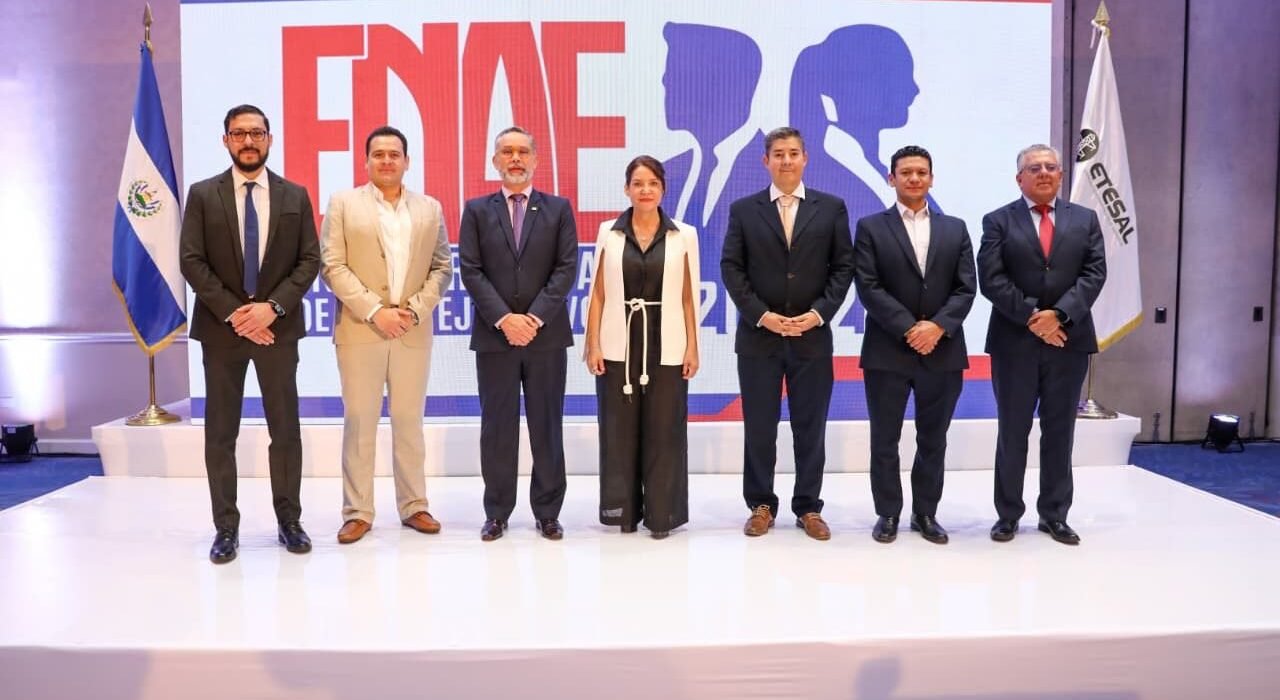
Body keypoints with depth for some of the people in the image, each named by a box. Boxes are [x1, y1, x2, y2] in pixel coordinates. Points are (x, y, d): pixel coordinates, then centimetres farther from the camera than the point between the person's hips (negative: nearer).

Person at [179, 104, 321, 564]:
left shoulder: (295, 196, 6)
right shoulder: (203, 194, 4)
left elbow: (309, 261, 1)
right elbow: (192, 262, -2)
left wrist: (272, 307, -12)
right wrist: (233, 312, -12)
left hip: (278, 326, 0)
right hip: (221, 327, 0)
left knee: (285, 429, 4)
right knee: (220, 432, 4)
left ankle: (289, 521, 15)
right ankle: (226, 528, 13)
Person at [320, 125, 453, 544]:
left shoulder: (430, 208, 12)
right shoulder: (343, 203, 4)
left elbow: (442, 268, 8)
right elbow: (333, 266, -3)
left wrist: (416, 309, -8)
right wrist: (374, 311, -13)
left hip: (414, 331, 2)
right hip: (360, 329, -2)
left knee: (409, 420, 8)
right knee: (359, 421, 2)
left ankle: (413, 506, 17)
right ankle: (357, 512, 10)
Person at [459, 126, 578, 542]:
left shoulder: (558, 209, 7)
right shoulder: (477, 210, 7)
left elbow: (566, 269, -2)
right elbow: (471, 271, -1)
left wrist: (535, 318, -13)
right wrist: (503, 319, -13)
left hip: (547, 335, 0)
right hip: (493, 335, 0)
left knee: (547, 426, 5)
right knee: (497, 427, 5)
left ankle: (547, 512, 14)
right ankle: (497, 512, 15)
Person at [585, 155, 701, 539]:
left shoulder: (684, 235, 3)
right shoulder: (609, 233, 4)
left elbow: (689, 297, 4)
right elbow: (598, 294, 4)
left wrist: (692, 347, -1)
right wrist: (593, 345, -1)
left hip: (666, 346, 0)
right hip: (619, 345, 1)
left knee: (664, 430, 3)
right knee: (619, 430, 6)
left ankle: (661, 513, 14)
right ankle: (622, 509, 19)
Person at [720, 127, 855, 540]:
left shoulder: (831, 208, 6)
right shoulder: (743, 210, 5)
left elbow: (843, 268, 3)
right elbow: (731, 269, 0)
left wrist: (819, 313, -9)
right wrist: (762, 315, -10)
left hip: (813, 336, 0)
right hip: (758, 336, 0)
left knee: (810, 428, 7)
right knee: (759, 427, 6)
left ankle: (808, 508, 18)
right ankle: (761, 506, 18)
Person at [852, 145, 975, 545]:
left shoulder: (955, 228, 11)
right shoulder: (870, 227, 2)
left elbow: (966, 288, 4)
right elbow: (868, 288, -7)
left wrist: (938, 326, -12)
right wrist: (909, 329, -15)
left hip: (943, 351, 3)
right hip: (887, 351, -2)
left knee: (933, 440, 10)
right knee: (884, 440, 5)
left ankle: (926, 513, 22)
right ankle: (888, 513, 18)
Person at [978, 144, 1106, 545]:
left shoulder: (1085, 219, 10)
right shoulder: (998, 221, 3)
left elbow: (1094, 273, 0)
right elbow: (991, 280, -7)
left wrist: (1059, 314, -15)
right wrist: (1031, 317, -15)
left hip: (1069, 339, 2)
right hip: (1014, 341, -2)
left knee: (1060, 431, 9)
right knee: (1012, 432, 5)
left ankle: (1054, 515, 19)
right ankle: (1008, 514, 15)